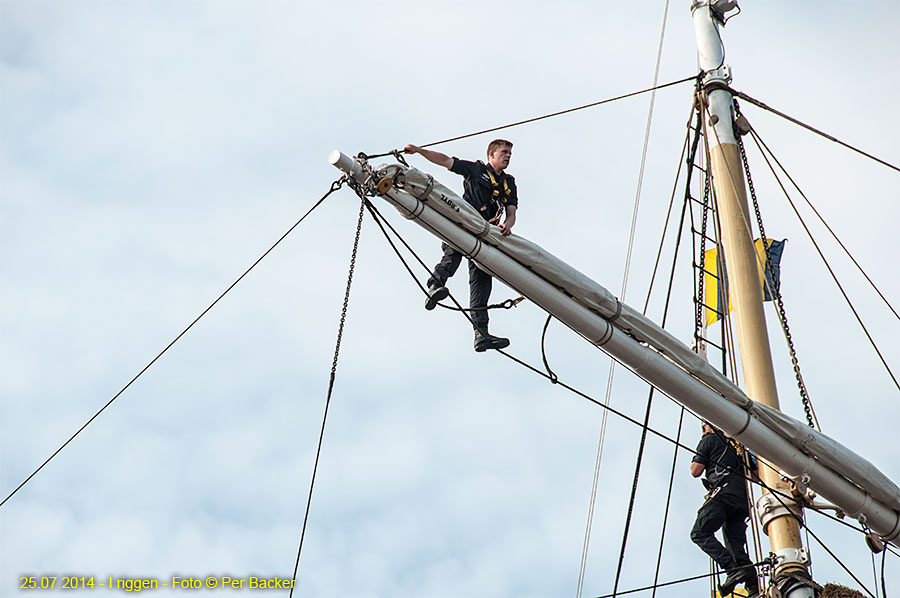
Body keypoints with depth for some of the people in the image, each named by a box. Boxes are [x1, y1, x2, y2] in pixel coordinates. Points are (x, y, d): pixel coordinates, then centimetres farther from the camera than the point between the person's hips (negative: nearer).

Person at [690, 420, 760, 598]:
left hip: (724, 492, -7)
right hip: (742, 498, 7)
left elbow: (696, 471, 5)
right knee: (736, 545, 4)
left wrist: (696, 460, 25)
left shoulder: (709, 440, 10)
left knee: (699, 533, -11)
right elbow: (756, 475, 29)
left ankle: (734, 569, -28)